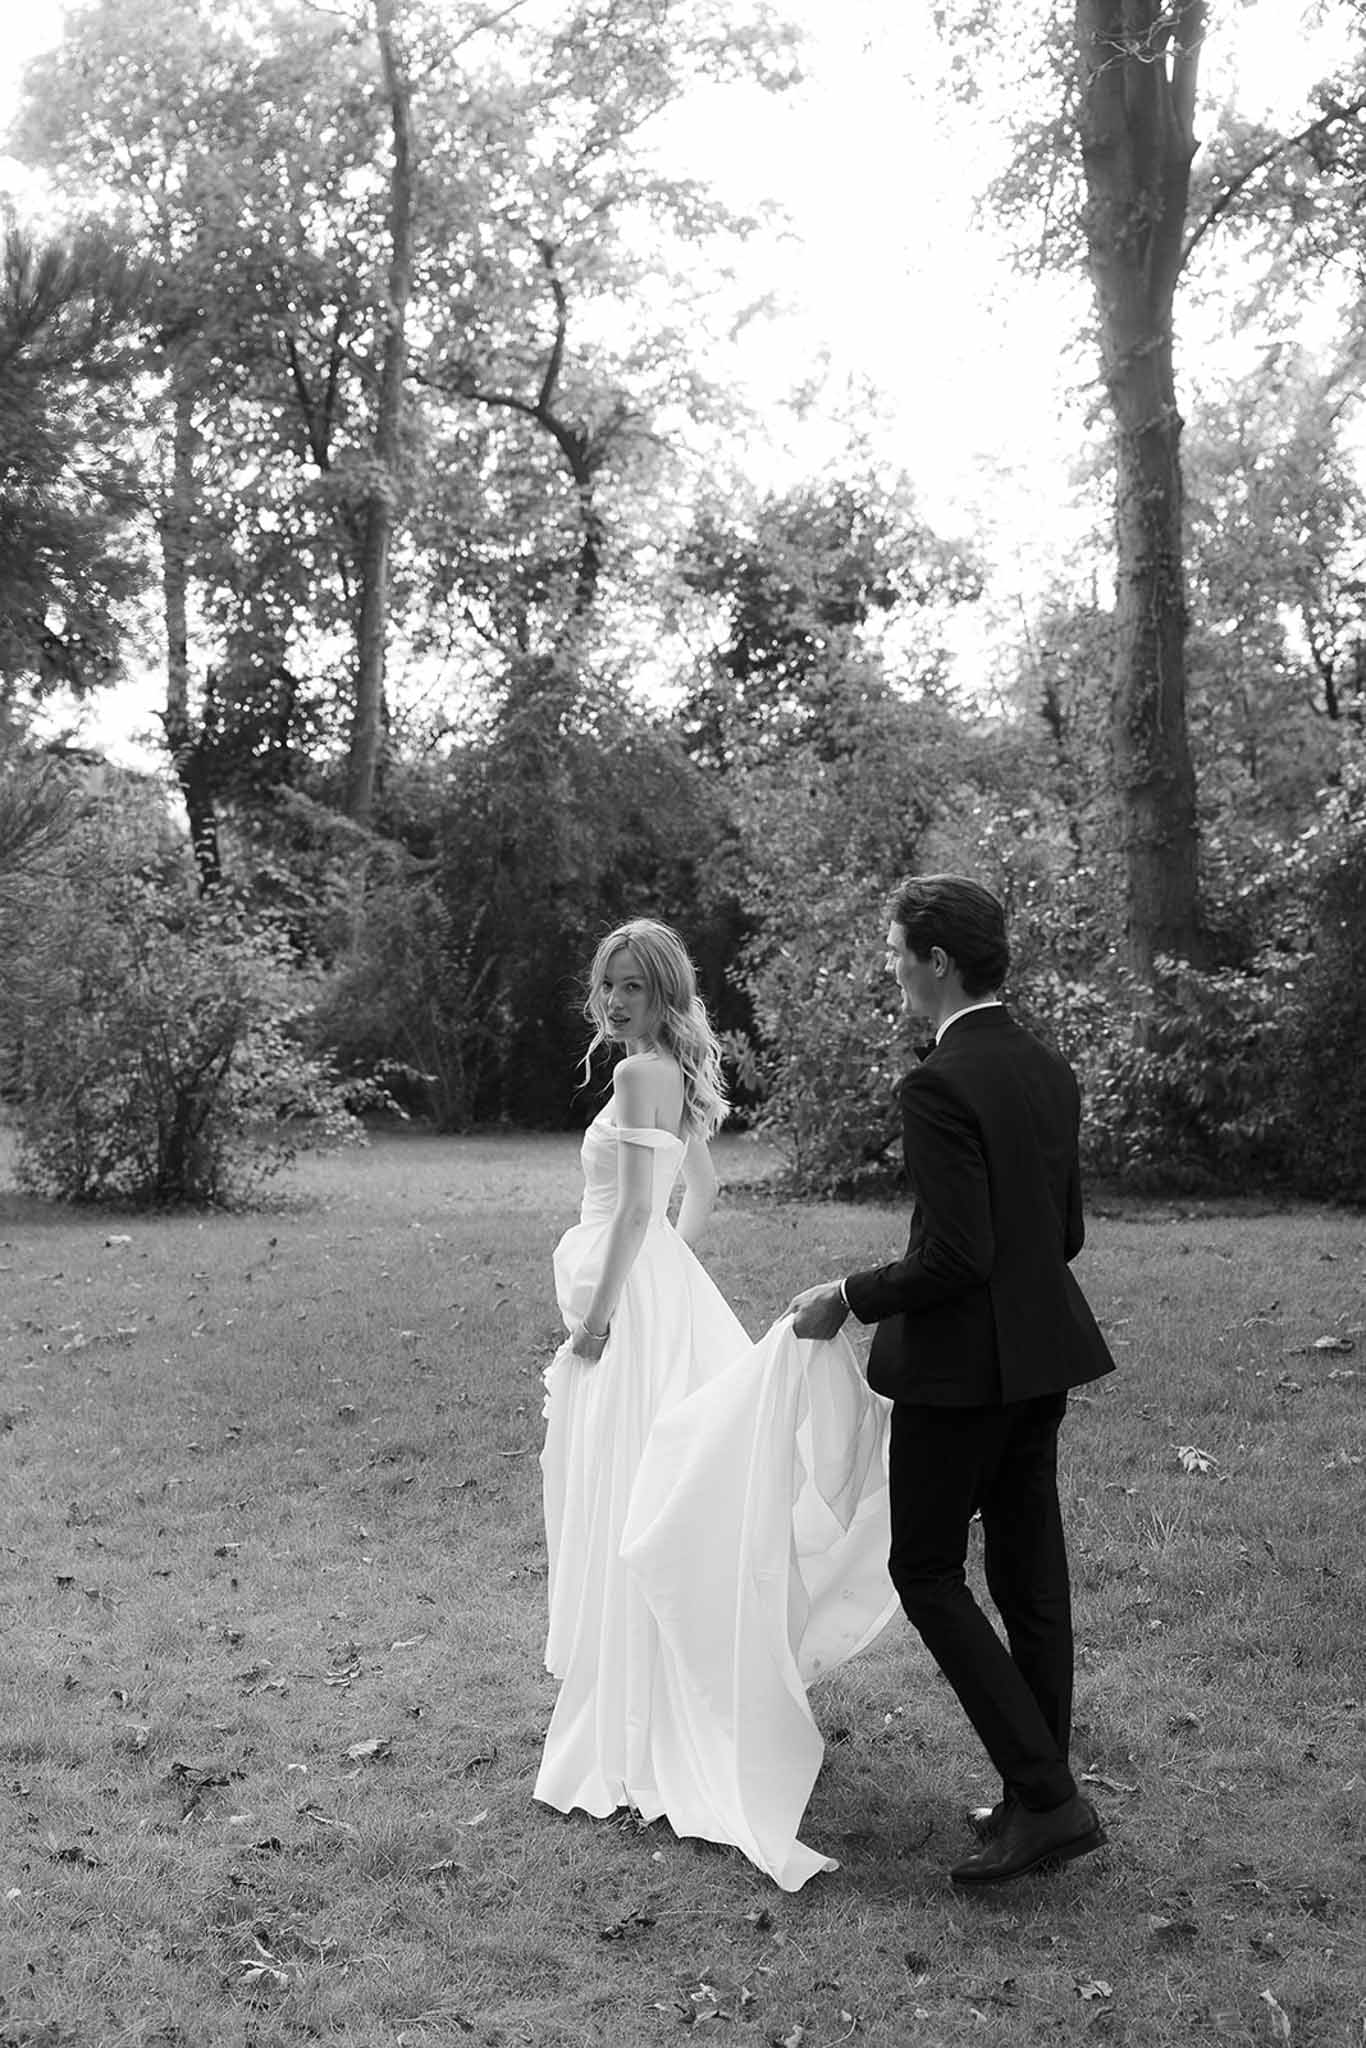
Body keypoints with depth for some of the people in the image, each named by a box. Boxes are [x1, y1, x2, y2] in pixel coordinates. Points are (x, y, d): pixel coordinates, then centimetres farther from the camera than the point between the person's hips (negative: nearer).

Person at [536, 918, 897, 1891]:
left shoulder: (642, 1074, -16)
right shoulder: (677, 1074, 12)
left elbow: (638, 1205, -21)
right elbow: (702, 1191, 22)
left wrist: (599, 1313, -19)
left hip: (630, 1300, -10)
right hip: (663, 1289, 10)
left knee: (627, 1500, -1)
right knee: (660, 1491, 17)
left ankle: (631, 1729, 9)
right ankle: (663, 1707, 31)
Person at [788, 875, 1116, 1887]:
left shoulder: (939, 1086, -20)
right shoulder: (1052, 1069, 8)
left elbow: (955, 1257, -23)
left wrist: (850, 1298, -10)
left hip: (963, 1364, -9)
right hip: (1043, 1352, 9)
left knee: (928, 1573, 4)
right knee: (1030, 1571, 15)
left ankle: (1044, 1796, 2)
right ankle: (1043, 1794, 25)